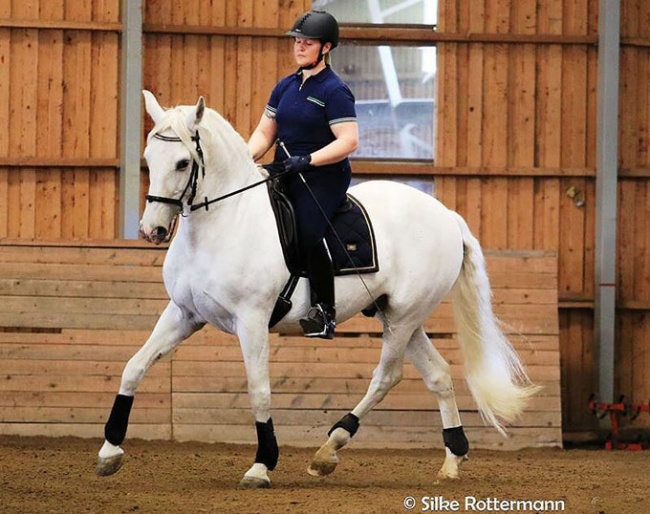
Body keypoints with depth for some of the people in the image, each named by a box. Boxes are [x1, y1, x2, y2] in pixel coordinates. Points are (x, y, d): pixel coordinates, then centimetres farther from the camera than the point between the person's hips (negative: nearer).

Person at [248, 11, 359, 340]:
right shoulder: (285, 87, 15)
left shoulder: (335, 91, -7)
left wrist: (307, 160, -23)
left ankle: (325, 312, -18)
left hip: (323, 178, -8)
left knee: (308, 232, -28)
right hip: (285, 177, 8)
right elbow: (265, 133, 17)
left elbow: (349, 142, -15)